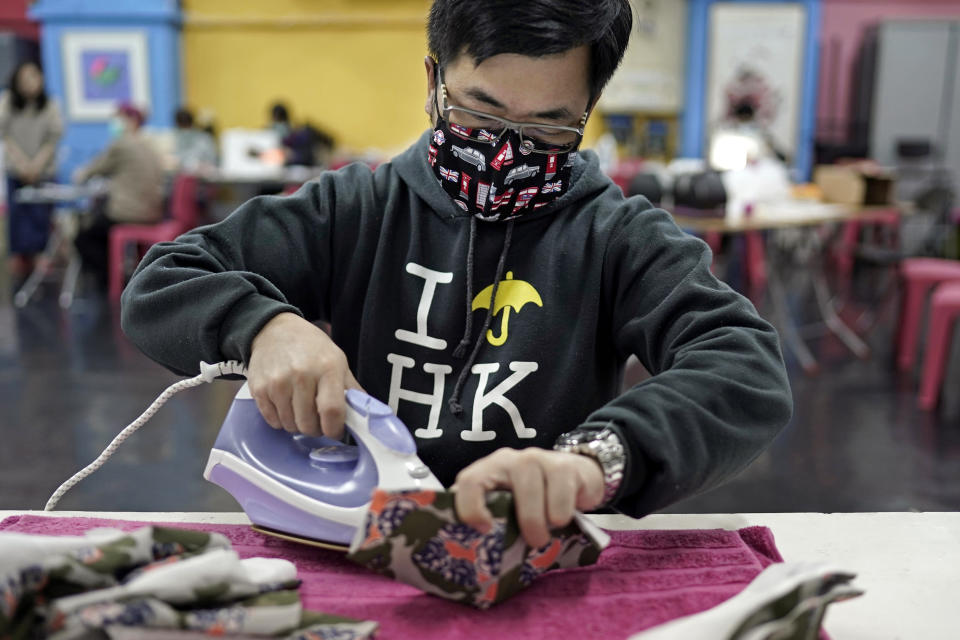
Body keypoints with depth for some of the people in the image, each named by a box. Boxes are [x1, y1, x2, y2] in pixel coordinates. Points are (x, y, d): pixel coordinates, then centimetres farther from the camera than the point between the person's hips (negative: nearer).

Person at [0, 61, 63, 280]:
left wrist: (37, 165, -11)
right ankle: (18, 256, 7)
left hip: (43, 170, -1)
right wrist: (22, 163, -9)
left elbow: (53, 139, -3)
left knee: (40, 213, -5)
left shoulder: (49, 106, -5)